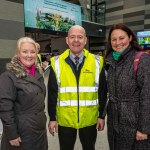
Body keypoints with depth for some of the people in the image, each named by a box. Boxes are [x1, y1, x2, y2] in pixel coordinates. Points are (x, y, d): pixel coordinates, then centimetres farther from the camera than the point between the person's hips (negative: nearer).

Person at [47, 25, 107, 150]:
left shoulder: (97, 62, -6)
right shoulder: (57, 63, -6)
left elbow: (102, 91, 0)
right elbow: (52, 93, -2)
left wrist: (102, 116, 1)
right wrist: (52, 118, -1)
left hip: (89, 119, 1)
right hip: (64, 120, 0)